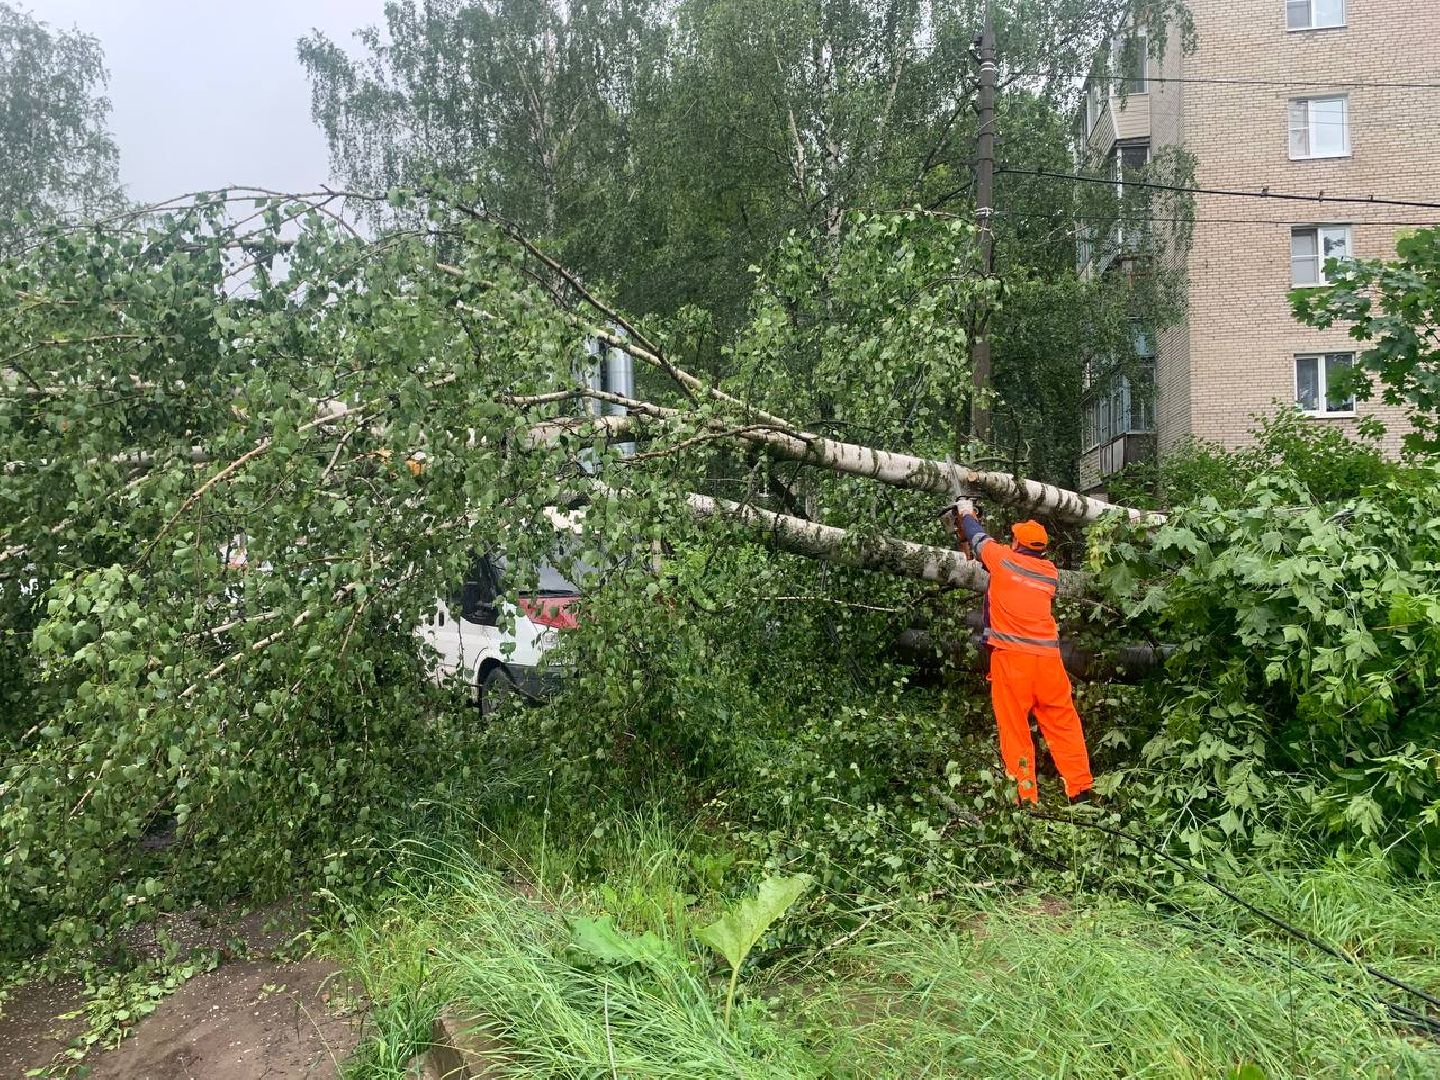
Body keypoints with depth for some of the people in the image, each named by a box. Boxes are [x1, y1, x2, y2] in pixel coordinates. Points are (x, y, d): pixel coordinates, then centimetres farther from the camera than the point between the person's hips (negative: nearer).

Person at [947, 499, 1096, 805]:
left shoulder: (1005, 560, 1)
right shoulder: (1051, 572, 11)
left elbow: (979, 539, 18)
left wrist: (966, 513, 37)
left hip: (1010, 656, -3)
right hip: (1048, 656, 4)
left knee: (1014, 726, 2)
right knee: (1063, 723, 9)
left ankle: (1026, 796, 2)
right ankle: (1081, 789, 10)